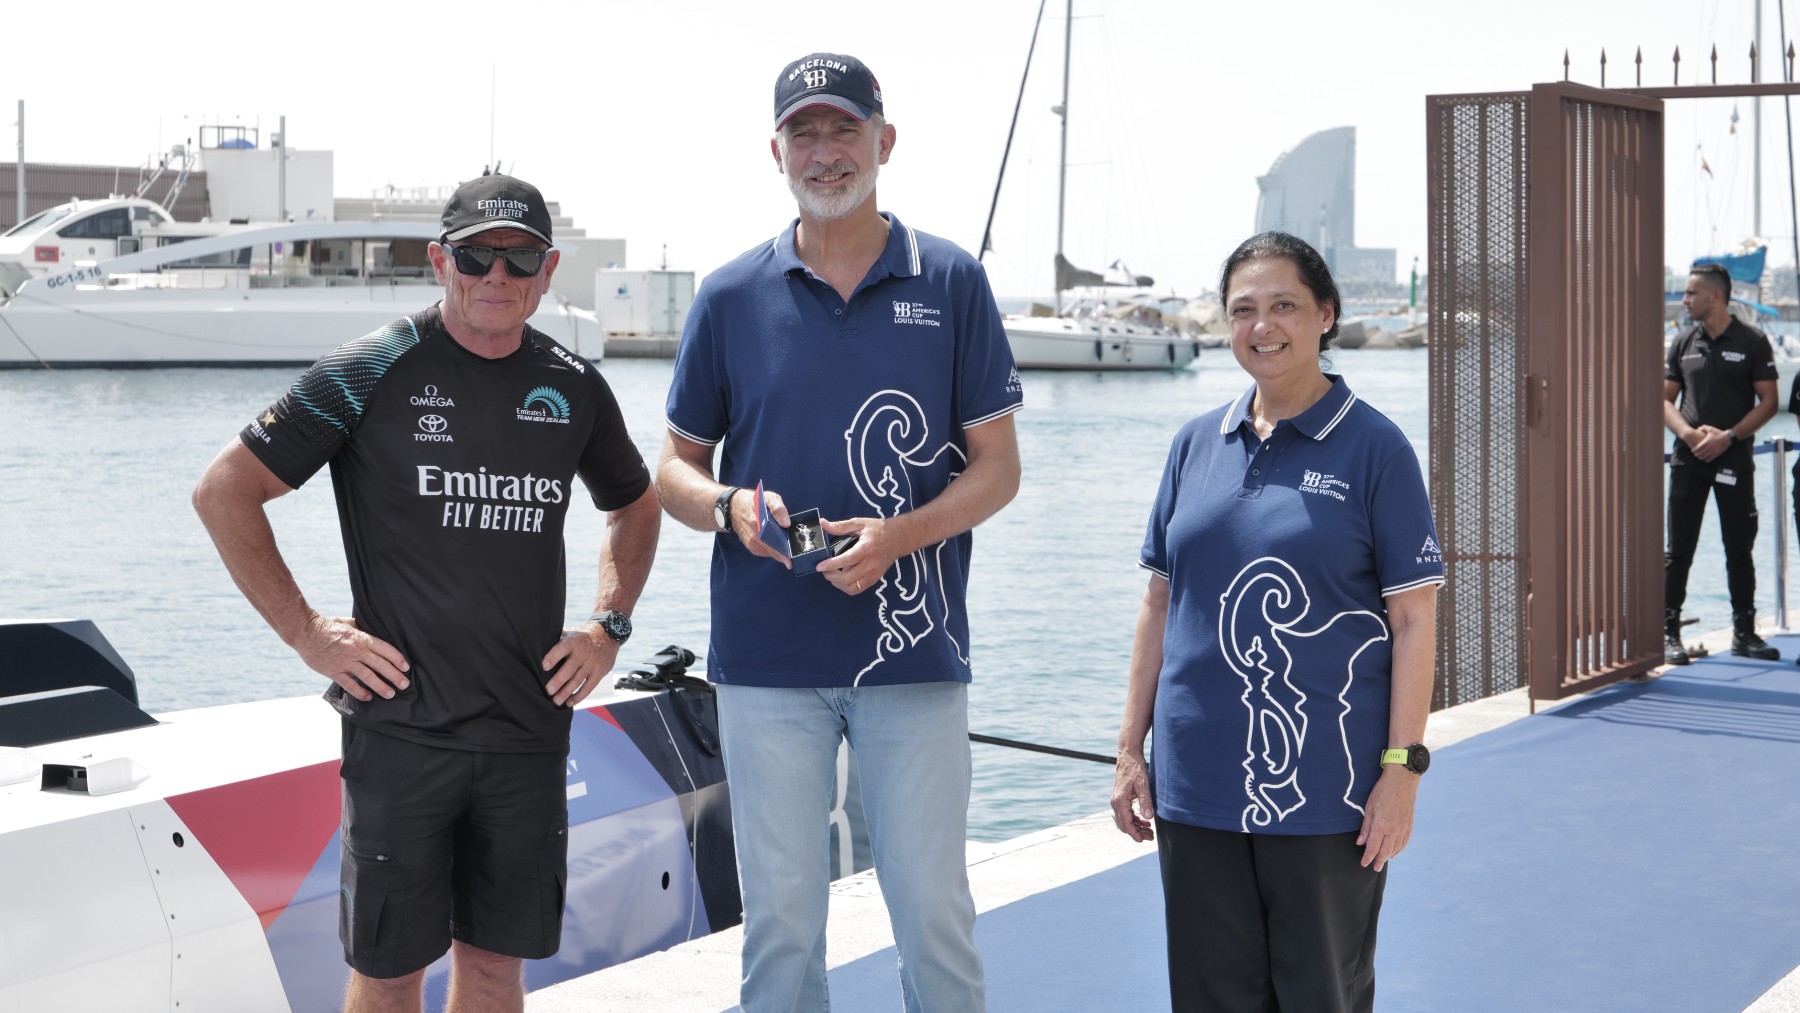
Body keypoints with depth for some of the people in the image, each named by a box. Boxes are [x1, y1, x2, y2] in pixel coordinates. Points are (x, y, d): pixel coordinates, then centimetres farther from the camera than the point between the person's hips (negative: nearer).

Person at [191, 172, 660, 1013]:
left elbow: (636, 506, 25)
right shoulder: (374, 372, -6)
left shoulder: (574, 389, 7)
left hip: (529, 725, 4)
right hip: (401, 724, -3)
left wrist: (607, 628, 11)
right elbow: (224, 492, -3)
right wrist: (306, 633, -7)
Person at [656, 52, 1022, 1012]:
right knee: (780, 917, 7)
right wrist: (729, 507, -11)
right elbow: (676, 464, 12)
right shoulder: (731, 296, 5)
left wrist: (895, 536, -15)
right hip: (767, 655, 1)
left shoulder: (951, 283, 2)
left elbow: (997, 466, 2)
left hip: (914, 648, -1)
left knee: (934, 912, 3)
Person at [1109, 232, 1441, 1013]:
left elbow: (1413, 619, -6)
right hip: (1198, 784, 4)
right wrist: (1131, 748, 8)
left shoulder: (1372, 448, -4)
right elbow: (1160, 603, 12)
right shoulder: (1196, 444, 8)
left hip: (1324, 792, -4)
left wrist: (1402, 769, -11)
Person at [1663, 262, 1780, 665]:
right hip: (1689, 458, 2)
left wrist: (1728, 437, -14)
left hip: (1734, 459, -2)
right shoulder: (1682, 344, 8)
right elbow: (1665, 399, 8)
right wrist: (1690, 433, -11)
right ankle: (1669, 633, 4)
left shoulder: (1752, 342, 0)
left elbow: (1768, 402, -2)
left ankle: (1744, 633, 14)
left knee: (1739, 549, 5)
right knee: (1678, 550, 0)